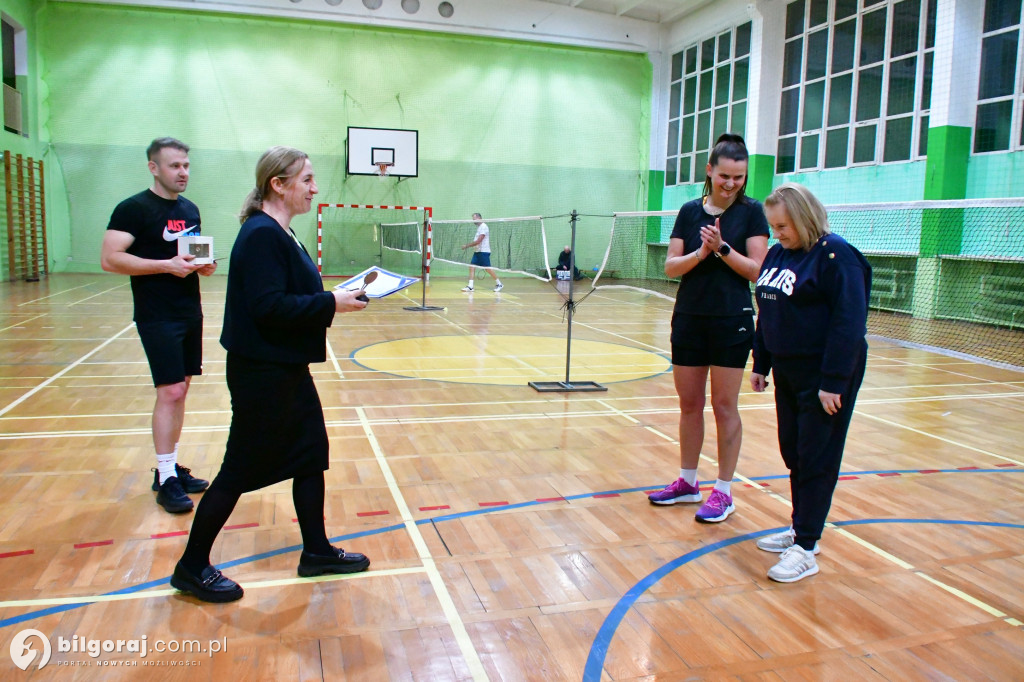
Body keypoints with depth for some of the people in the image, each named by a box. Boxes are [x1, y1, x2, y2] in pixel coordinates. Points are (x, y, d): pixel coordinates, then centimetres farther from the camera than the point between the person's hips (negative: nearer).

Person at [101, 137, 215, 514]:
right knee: (170, 392, -9)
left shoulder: (190, 209, 13)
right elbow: (110, 259, -17)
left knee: (180, 390, 11)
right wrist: (167, 265, -23)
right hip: (158, 317, -7)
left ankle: (171, 466, 22)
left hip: (190, 314, 8)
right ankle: (166, 481, 0)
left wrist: (204, 266, 2)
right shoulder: (134, 209, -9)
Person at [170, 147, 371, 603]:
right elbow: (268, 307, -27)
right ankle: (192, 568, 19)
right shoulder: (261, 235, -19)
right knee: (242, 469, 1)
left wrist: (333, 301, 4)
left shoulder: (279, 233, 12)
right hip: (262, 372, -10)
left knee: (312, 453, 15)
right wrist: (330, 303, -21)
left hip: (287, 369, 10)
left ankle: (316, 551, 29)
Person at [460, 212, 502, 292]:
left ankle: (499, 284, 11)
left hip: (483, 252, -9)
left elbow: (478, 241, -22)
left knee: (488, 269, -3)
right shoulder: (479, 227, 14)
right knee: (472, 267, -1)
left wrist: (467, 246, -18)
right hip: (477, 251, 9)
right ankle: (470, 286, -4)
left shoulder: (483, 227, -15)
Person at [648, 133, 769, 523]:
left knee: (724, 406, 2)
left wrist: (722, 247, -18)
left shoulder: (751, 212, -2)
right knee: (689, 404, 10)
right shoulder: (690, 211, 7)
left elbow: (756, 270, -7)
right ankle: (688, 482, 25)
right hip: (689, 318, 4)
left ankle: (723, 492, 13)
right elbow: (671, 266, 2)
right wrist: (700, 253, -15)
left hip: (732, 321, -3)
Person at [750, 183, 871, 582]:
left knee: (816, 460, -1)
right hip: (787, 372, 8)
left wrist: (834, 382, -22)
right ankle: (800, 529, 28)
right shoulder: (778, 254, 10)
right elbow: (766, 313, 17)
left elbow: (849, 323, -20)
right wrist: (761, 364, 16)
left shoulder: (835, 255, -15)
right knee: (793, 453, 14)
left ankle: (805, 549, 6)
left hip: (825, 376, -8)